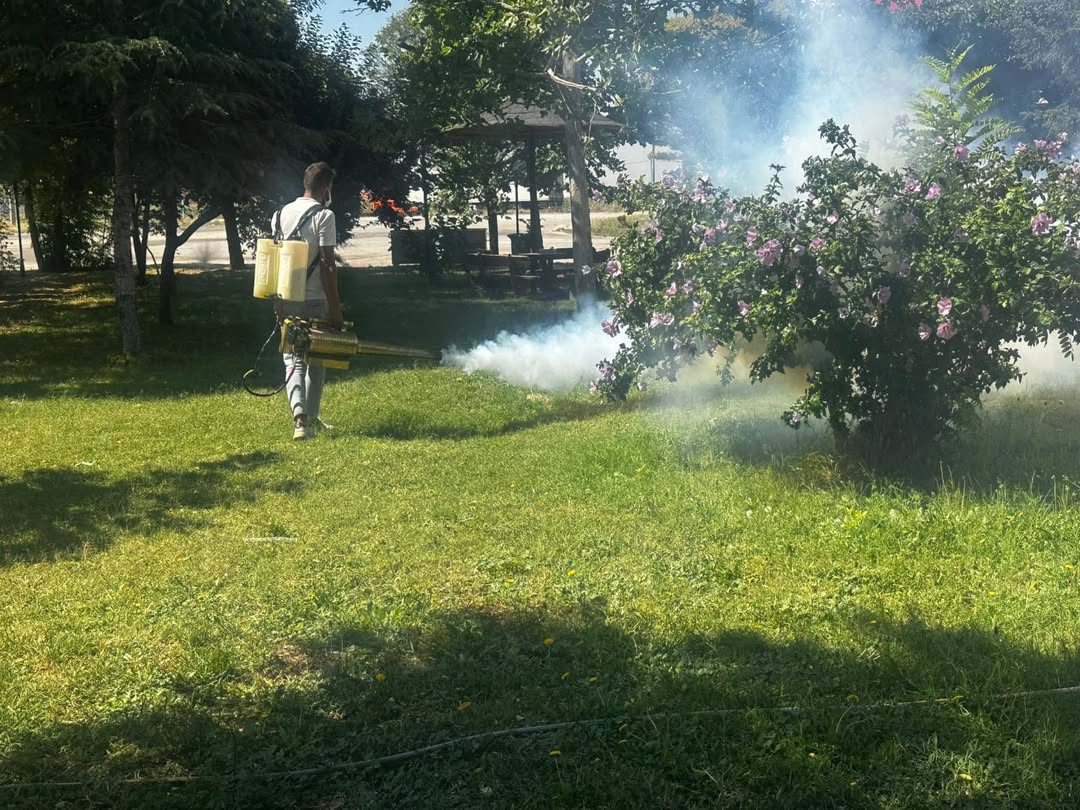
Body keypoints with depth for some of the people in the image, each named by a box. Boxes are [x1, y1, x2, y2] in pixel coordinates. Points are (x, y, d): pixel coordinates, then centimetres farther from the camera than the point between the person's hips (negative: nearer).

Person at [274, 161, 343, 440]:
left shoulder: (281, 214, 9)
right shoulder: (323, 215, -11)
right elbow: (327, 264, -15)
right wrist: (335, 307, -11)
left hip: (287, 300, 5)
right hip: (315, 301, -4)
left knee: (292, 359, 7)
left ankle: (299, 415, -13)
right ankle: (311, 419, 17)